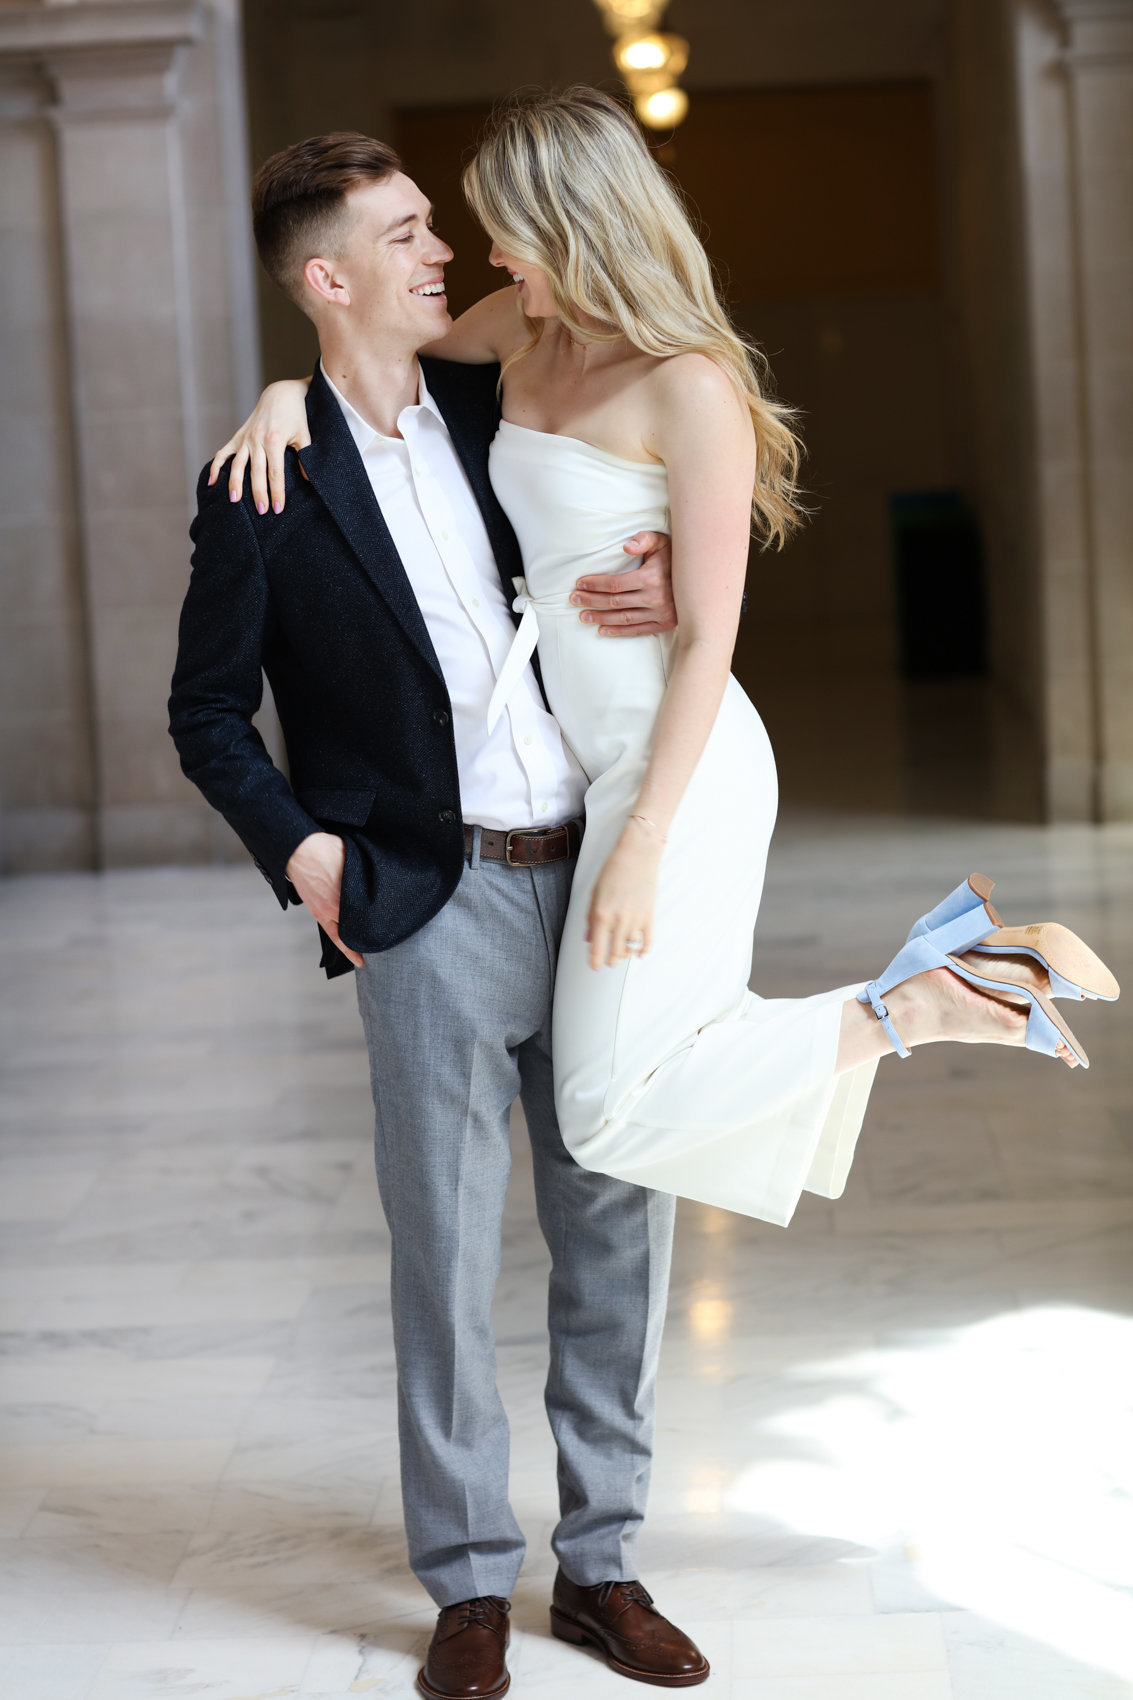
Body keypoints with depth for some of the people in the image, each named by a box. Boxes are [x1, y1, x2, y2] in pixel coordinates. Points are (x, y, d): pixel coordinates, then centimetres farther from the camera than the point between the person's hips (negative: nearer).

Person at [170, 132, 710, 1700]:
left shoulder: (492, 410, 8)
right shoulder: (266, 486, -5)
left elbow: (622, 536, 22)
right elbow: (207, 713, 2)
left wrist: (671, 599, 0)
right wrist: (303, 852, -10)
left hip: (595, 870, 5)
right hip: (435, 905, -5)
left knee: (619, 1229, 9)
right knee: (446, 1253, 2)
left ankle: (606, 1560, 22)